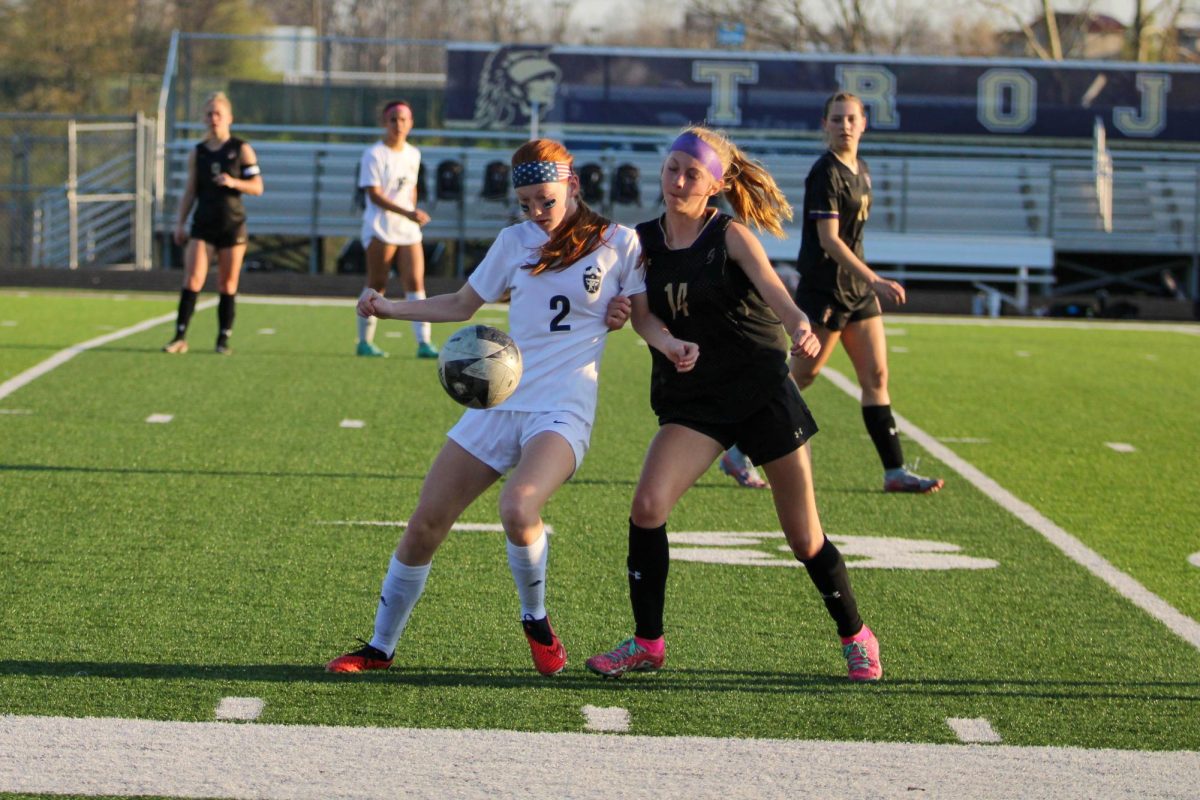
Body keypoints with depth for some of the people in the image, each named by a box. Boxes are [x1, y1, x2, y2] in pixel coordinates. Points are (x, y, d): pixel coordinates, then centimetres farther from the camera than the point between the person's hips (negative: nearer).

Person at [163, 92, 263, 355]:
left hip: (232, 224, -1)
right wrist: (180, 223, 2)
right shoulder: (197, 153, 8)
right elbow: (190, 191, 11)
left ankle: (224, 339, 11)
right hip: (203, 224, 2)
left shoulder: (241, 149, 1)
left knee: (228, 284, 3)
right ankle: (180, 338, -12)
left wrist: (234, 182, -20)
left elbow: (257, 187, -2)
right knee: (192, 280, -10)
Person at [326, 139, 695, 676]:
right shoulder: (514, 242, 12)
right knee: (425, 525, 0)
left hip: (563, 409, -5)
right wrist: (390, 309, 9)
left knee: (518, 510, -32)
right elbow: (462, 304, 20)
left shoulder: (616, 243, 2)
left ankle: (536, 621, -3)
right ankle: (380, 647, 17)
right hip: (498, 404, 5)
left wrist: (668, 342, -13)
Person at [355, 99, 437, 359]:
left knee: (416, 283, -3)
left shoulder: (413, 154, 11)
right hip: (380, 228, -6)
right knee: (376, 284, -1)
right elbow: (374, 195, -17)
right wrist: (407, 214, -25)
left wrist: (414, 216, 14)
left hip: (408, 230, 6)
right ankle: (365, 342, 9)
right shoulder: (374, 154, -9)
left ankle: (423, 343, -6)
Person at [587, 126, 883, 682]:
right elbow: (642, 316, -2)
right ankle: (646, 643, -4)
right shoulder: (644, 243, 3)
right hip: (691, 400, 3)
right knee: (648, 504, -18)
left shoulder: (731, 235, -8)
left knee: (804, 536, 3)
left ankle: (855, 638, 25)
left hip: (762, 391, -3)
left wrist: (798, 327, -46)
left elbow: (770, 286, -25)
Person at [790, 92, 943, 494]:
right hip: (823, 290, -8)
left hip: (857, 289, 8)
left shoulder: (861, 171, 12)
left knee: (876, 376, 3)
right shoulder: (825, 173, -15)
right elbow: (828, 239, -22)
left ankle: (895, 471, 2)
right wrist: (874, 280, -28)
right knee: (801, 377, -2)